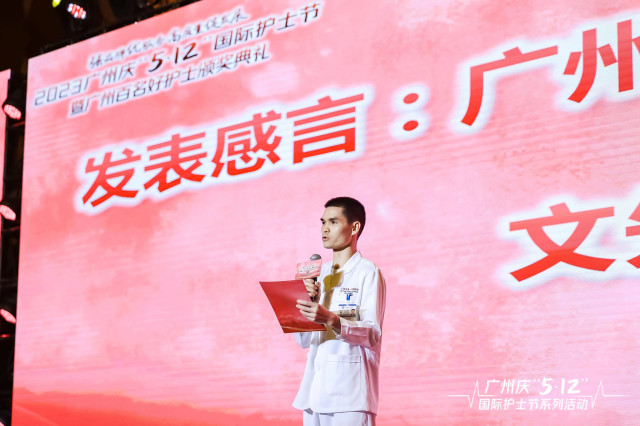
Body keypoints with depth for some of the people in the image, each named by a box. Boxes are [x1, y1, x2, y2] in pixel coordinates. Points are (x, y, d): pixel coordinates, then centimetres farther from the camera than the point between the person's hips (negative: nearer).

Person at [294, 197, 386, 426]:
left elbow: (373, 334, -13)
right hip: (315, 393, 6)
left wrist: (332, 320, -28)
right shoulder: (320, 274, 17)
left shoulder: (368, 273, -3)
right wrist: (306, 302, -3)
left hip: (349, 393, -6)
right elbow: (304, 341, 14)